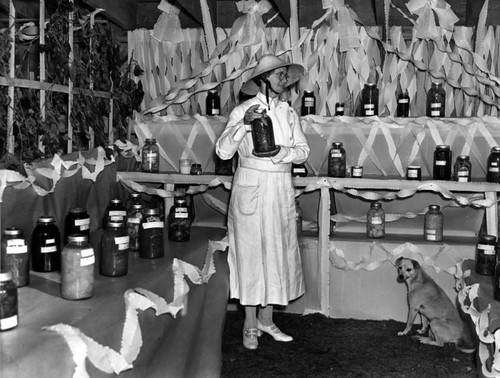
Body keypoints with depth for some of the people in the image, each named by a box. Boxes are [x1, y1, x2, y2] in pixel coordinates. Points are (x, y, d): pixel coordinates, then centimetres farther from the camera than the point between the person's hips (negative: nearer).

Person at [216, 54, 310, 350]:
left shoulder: (289, 112, 9)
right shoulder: (243, 111, -3)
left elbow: (303, 150, 4)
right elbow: (223, 151, -11)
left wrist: (282, 152, -16)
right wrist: (243, 125, -25)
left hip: (282, 191, 5)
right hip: (251, 189, -4)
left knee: (278, 253, 8)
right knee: (250, 253, 1)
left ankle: (267, 318, 23)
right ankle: (250, 325, 13)